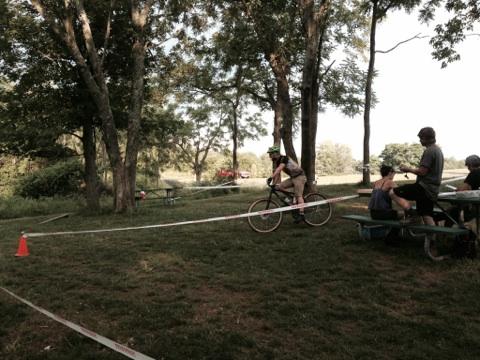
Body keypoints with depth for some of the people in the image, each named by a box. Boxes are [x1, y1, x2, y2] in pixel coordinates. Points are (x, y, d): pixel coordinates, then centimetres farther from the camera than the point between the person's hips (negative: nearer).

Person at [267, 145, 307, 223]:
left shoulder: (284, 158, -22)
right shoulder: (276, 162, 4)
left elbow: (279, 169, -38)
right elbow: (277, 173, 6)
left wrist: (271, 177, -49)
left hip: (299, 176, -8)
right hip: (292, 177, 8)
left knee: (298, 195, -15)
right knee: (280, 187, -7)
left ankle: (302, 215, -18)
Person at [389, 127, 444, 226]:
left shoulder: (429, 151, -13)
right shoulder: (438, 150, 19)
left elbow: (422, 171, -18)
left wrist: (408, 169, -3)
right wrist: (411, 169, 17)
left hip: (424, 188, -10)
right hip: (432, 190, 10)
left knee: (393, 192, -9)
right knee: (427, 217, 11)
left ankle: (410, 213, -20)